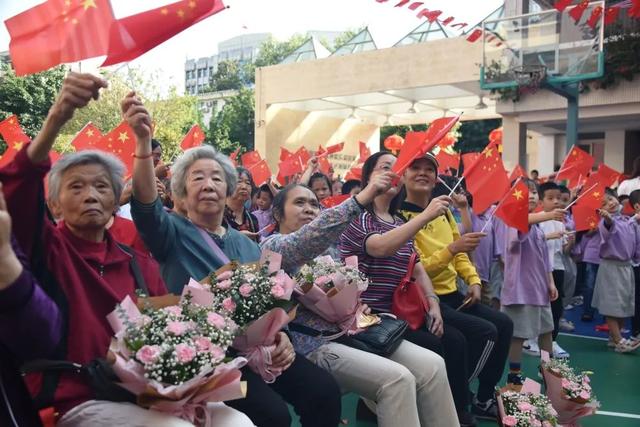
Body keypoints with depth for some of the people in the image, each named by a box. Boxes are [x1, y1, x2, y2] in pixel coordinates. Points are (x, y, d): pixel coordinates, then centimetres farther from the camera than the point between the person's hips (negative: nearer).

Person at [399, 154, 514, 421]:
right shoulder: (400, 215, -14)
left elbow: (460, 253, 17)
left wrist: (473, 280, 1)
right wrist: (452, 248, -30)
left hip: (451, 293, 8)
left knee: (504, 324, 2)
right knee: (486, 332, -18)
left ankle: (484, 399, 14)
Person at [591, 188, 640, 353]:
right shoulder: (606, 221, -14)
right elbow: (607, 229, -40)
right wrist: (607, 219, -61)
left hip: (627, 266, 7)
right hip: (611, 266, -7)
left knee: (625, 306, 13)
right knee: (612, 305, -4)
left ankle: (614, 337, 24)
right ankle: (619, 341, 2)